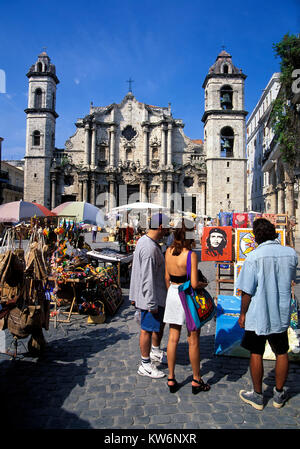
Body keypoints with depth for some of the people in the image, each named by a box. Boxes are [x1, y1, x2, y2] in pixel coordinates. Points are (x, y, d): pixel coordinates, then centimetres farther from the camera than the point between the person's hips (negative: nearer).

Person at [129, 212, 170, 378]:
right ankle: (145, 365, 20)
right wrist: (151, 303, -22)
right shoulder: (150, 248, -26)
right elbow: (147, 278, -27)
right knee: (148, 329, 4)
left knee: (160, 323, 24)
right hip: (150, 296, -10)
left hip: (158, 294, 11)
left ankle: (155, 352, 43)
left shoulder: (143, 240, 7)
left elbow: (136, 270, 15)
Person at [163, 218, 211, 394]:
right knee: (193, 341, 10)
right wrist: (204, 284, 0)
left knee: (173, 338, 14)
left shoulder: (169, 251, -1)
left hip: (172, 293, 6)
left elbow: (167, 277, 7)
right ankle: (196, 381, 24)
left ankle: (171, 379, 24)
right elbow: (194, 284, -21)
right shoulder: (191, 255, -19)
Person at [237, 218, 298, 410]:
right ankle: (279, 394, 34)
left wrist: (242, 314, -1)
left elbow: (247, 291, -15)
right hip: (281, 314, 4)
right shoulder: (291, 253, -6)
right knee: (281, 353, 18)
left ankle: (258, 396, 26)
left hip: (257, 315, -4)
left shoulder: (254, 257, -18)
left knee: (256, 354, 11)